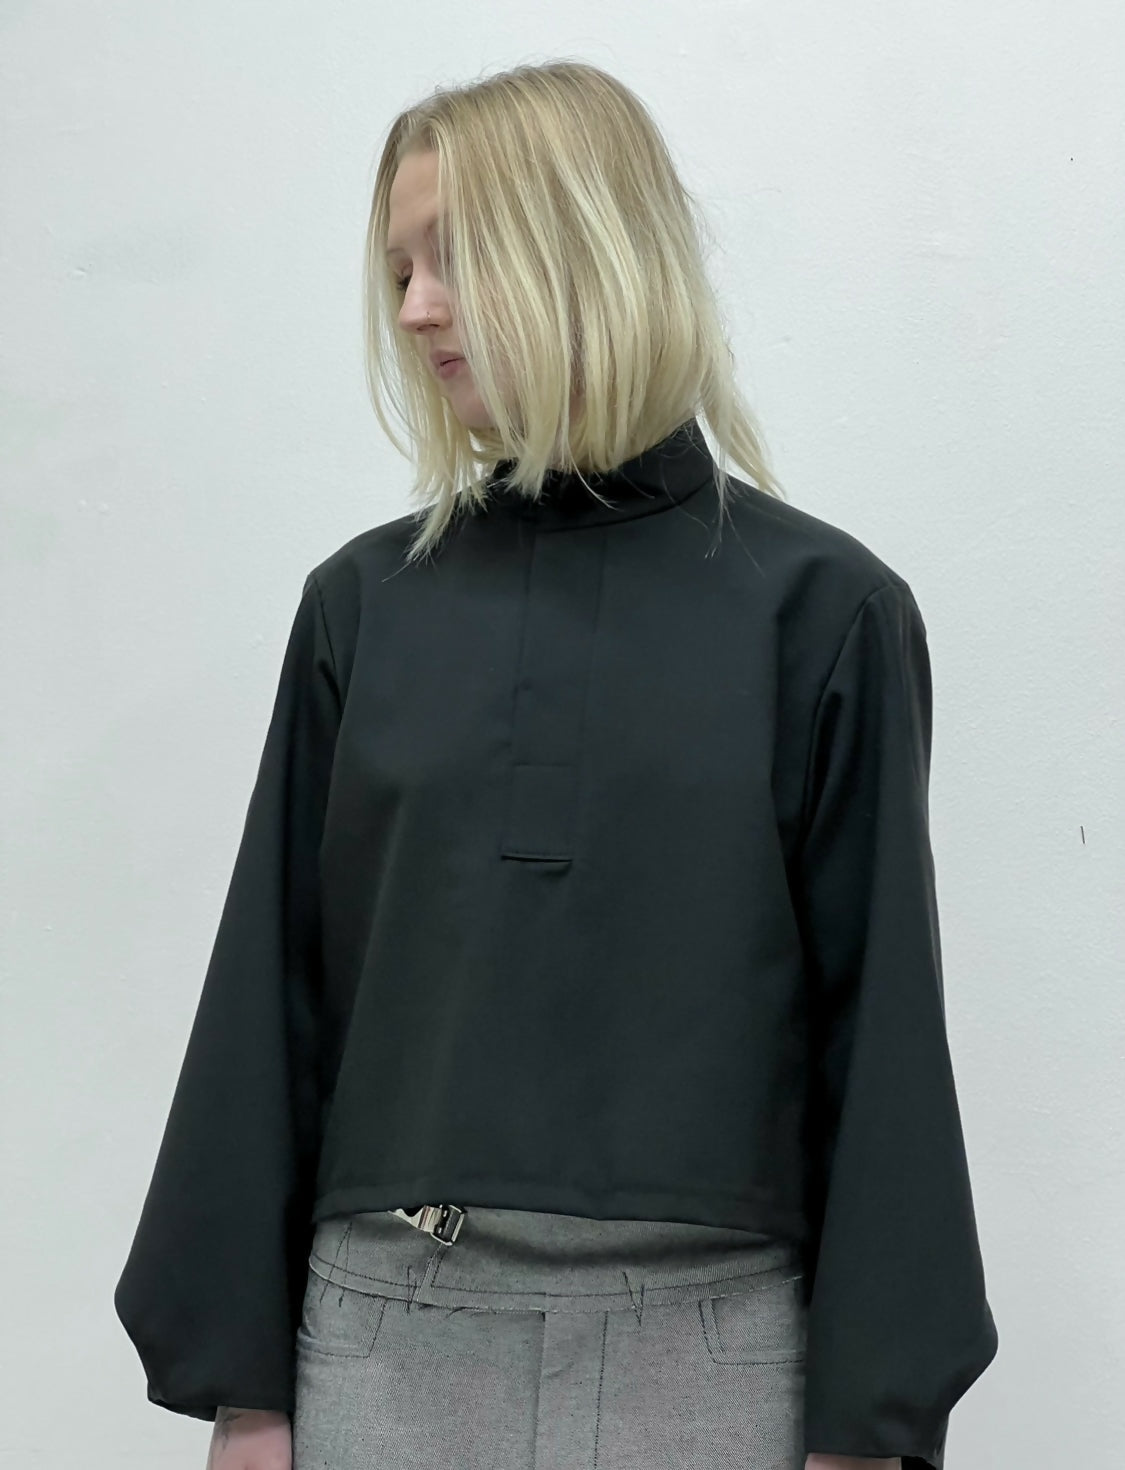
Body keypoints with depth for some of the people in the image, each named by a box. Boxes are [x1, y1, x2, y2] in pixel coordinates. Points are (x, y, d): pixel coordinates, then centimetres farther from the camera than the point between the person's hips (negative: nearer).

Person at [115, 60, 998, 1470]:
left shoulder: (822, 610, -2)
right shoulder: (363, 603, 5)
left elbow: (880, 1031, -3)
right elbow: (272, 1001, 5)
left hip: (702, 1347, -2)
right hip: (387, 1338, 2)